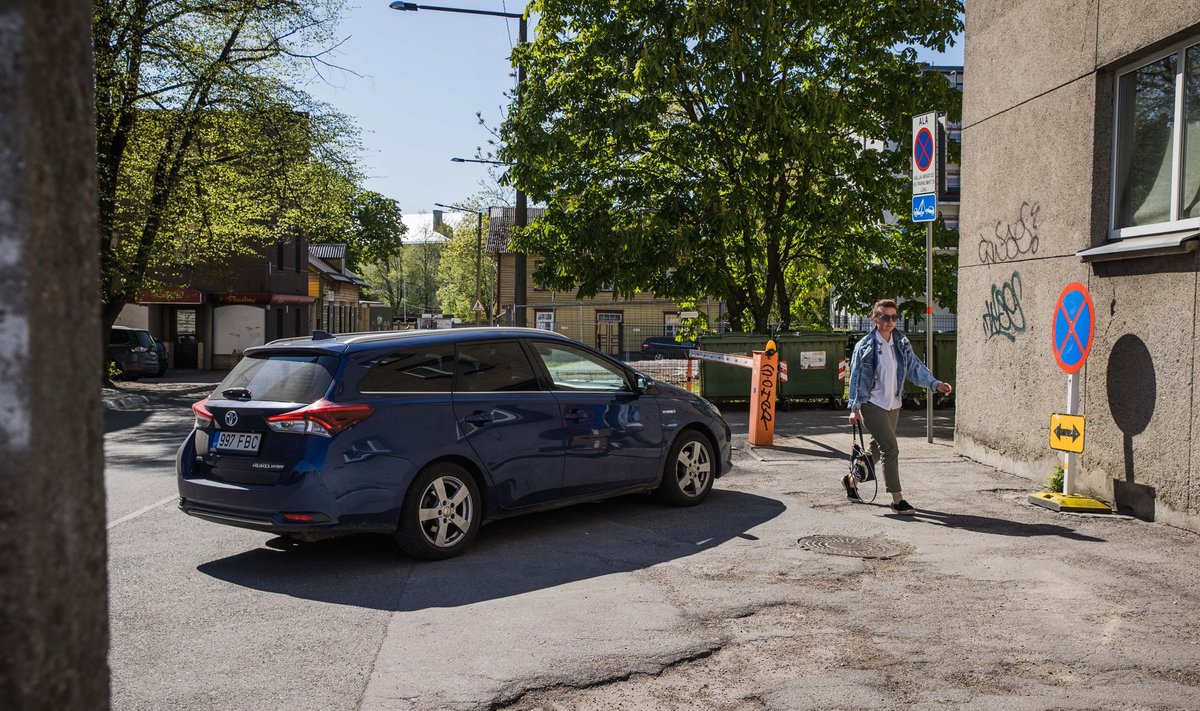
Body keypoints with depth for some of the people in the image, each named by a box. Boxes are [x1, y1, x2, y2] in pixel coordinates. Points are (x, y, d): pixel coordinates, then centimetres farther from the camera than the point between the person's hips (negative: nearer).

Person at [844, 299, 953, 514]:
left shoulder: (901, 344, 6)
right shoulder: (865, 346, -9)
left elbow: (915, 367, -2)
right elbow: (856, 377, -8)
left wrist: (935, 384, -19)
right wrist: (854, 408, -10)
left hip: (893, 405, 7)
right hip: (872, 405, -6)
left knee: (877, 450, 16)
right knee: (891, 449, -14)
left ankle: (852, 480, 39)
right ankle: (897, 500, -8)